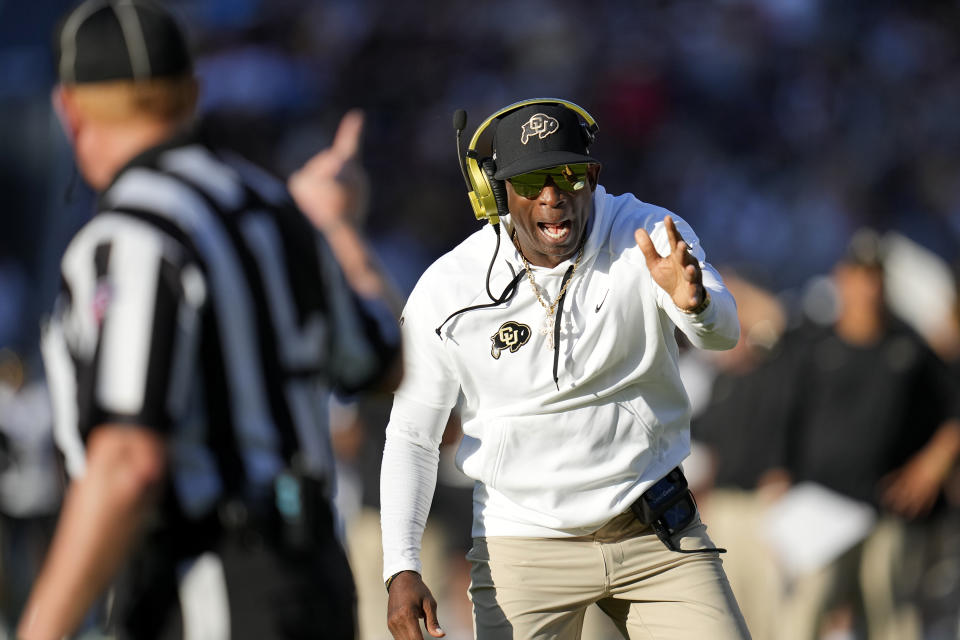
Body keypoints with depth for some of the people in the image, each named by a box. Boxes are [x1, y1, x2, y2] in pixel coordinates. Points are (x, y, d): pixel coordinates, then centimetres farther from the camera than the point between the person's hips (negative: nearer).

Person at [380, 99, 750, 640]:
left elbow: (723, 333, -26)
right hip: (523, 548, -1)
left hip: (657, 534, 1)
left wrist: (694, 303, -51)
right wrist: (402, 570, -14)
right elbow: (412, 437, -3)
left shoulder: (648, 237, -9)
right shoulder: (447, 291, -9)